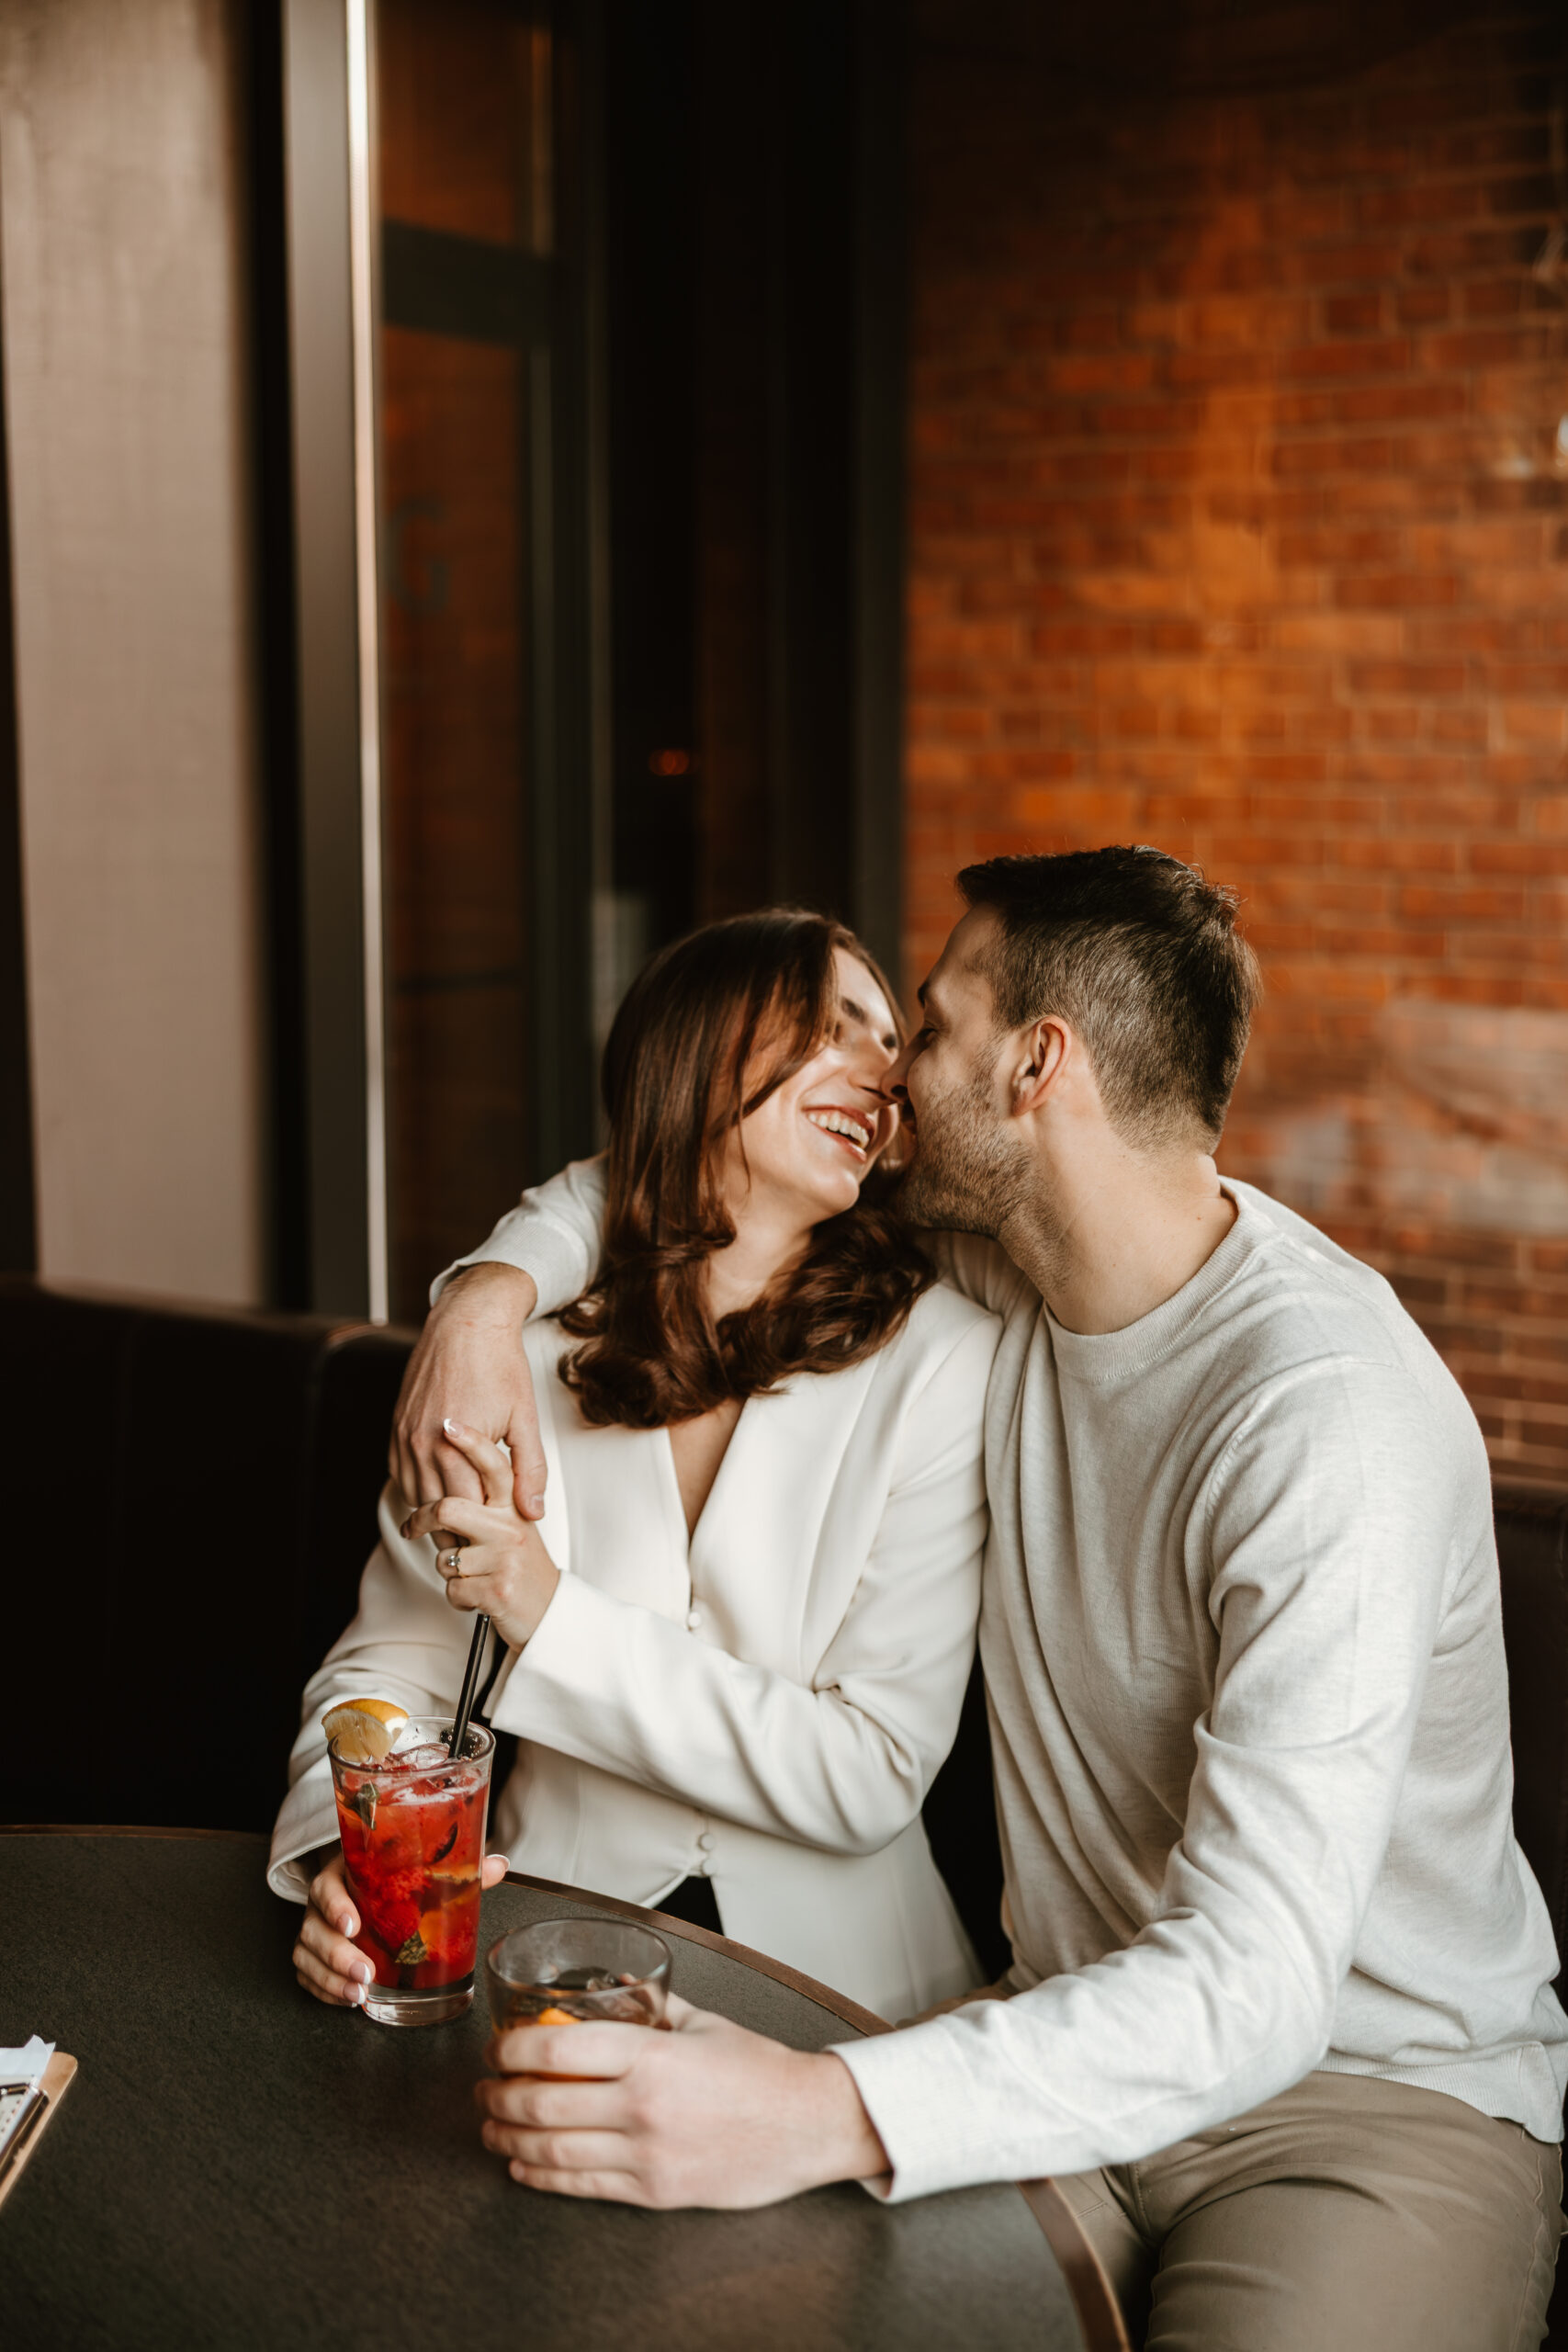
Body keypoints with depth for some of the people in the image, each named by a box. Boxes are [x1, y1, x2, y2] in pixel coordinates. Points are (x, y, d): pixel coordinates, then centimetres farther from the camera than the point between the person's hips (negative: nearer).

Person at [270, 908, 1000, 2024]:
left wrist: (555, 1619, -14)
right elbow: (392, 1667, 8)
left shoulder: (942, 1359, -6)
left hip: (828, 1968, -1)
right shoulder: (523, 1358, 2)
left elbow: (873, 1777, -9)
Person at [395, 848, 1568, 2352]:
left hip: (1384, 2085, -4)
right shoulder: (1001, 1263, 0)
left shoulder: (1331, 1417, -24)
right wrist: (495, 1285, -3)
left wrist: (823, 2116, -42)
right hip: (1086, 2049, 5)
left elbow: (1254, 1980, -31)